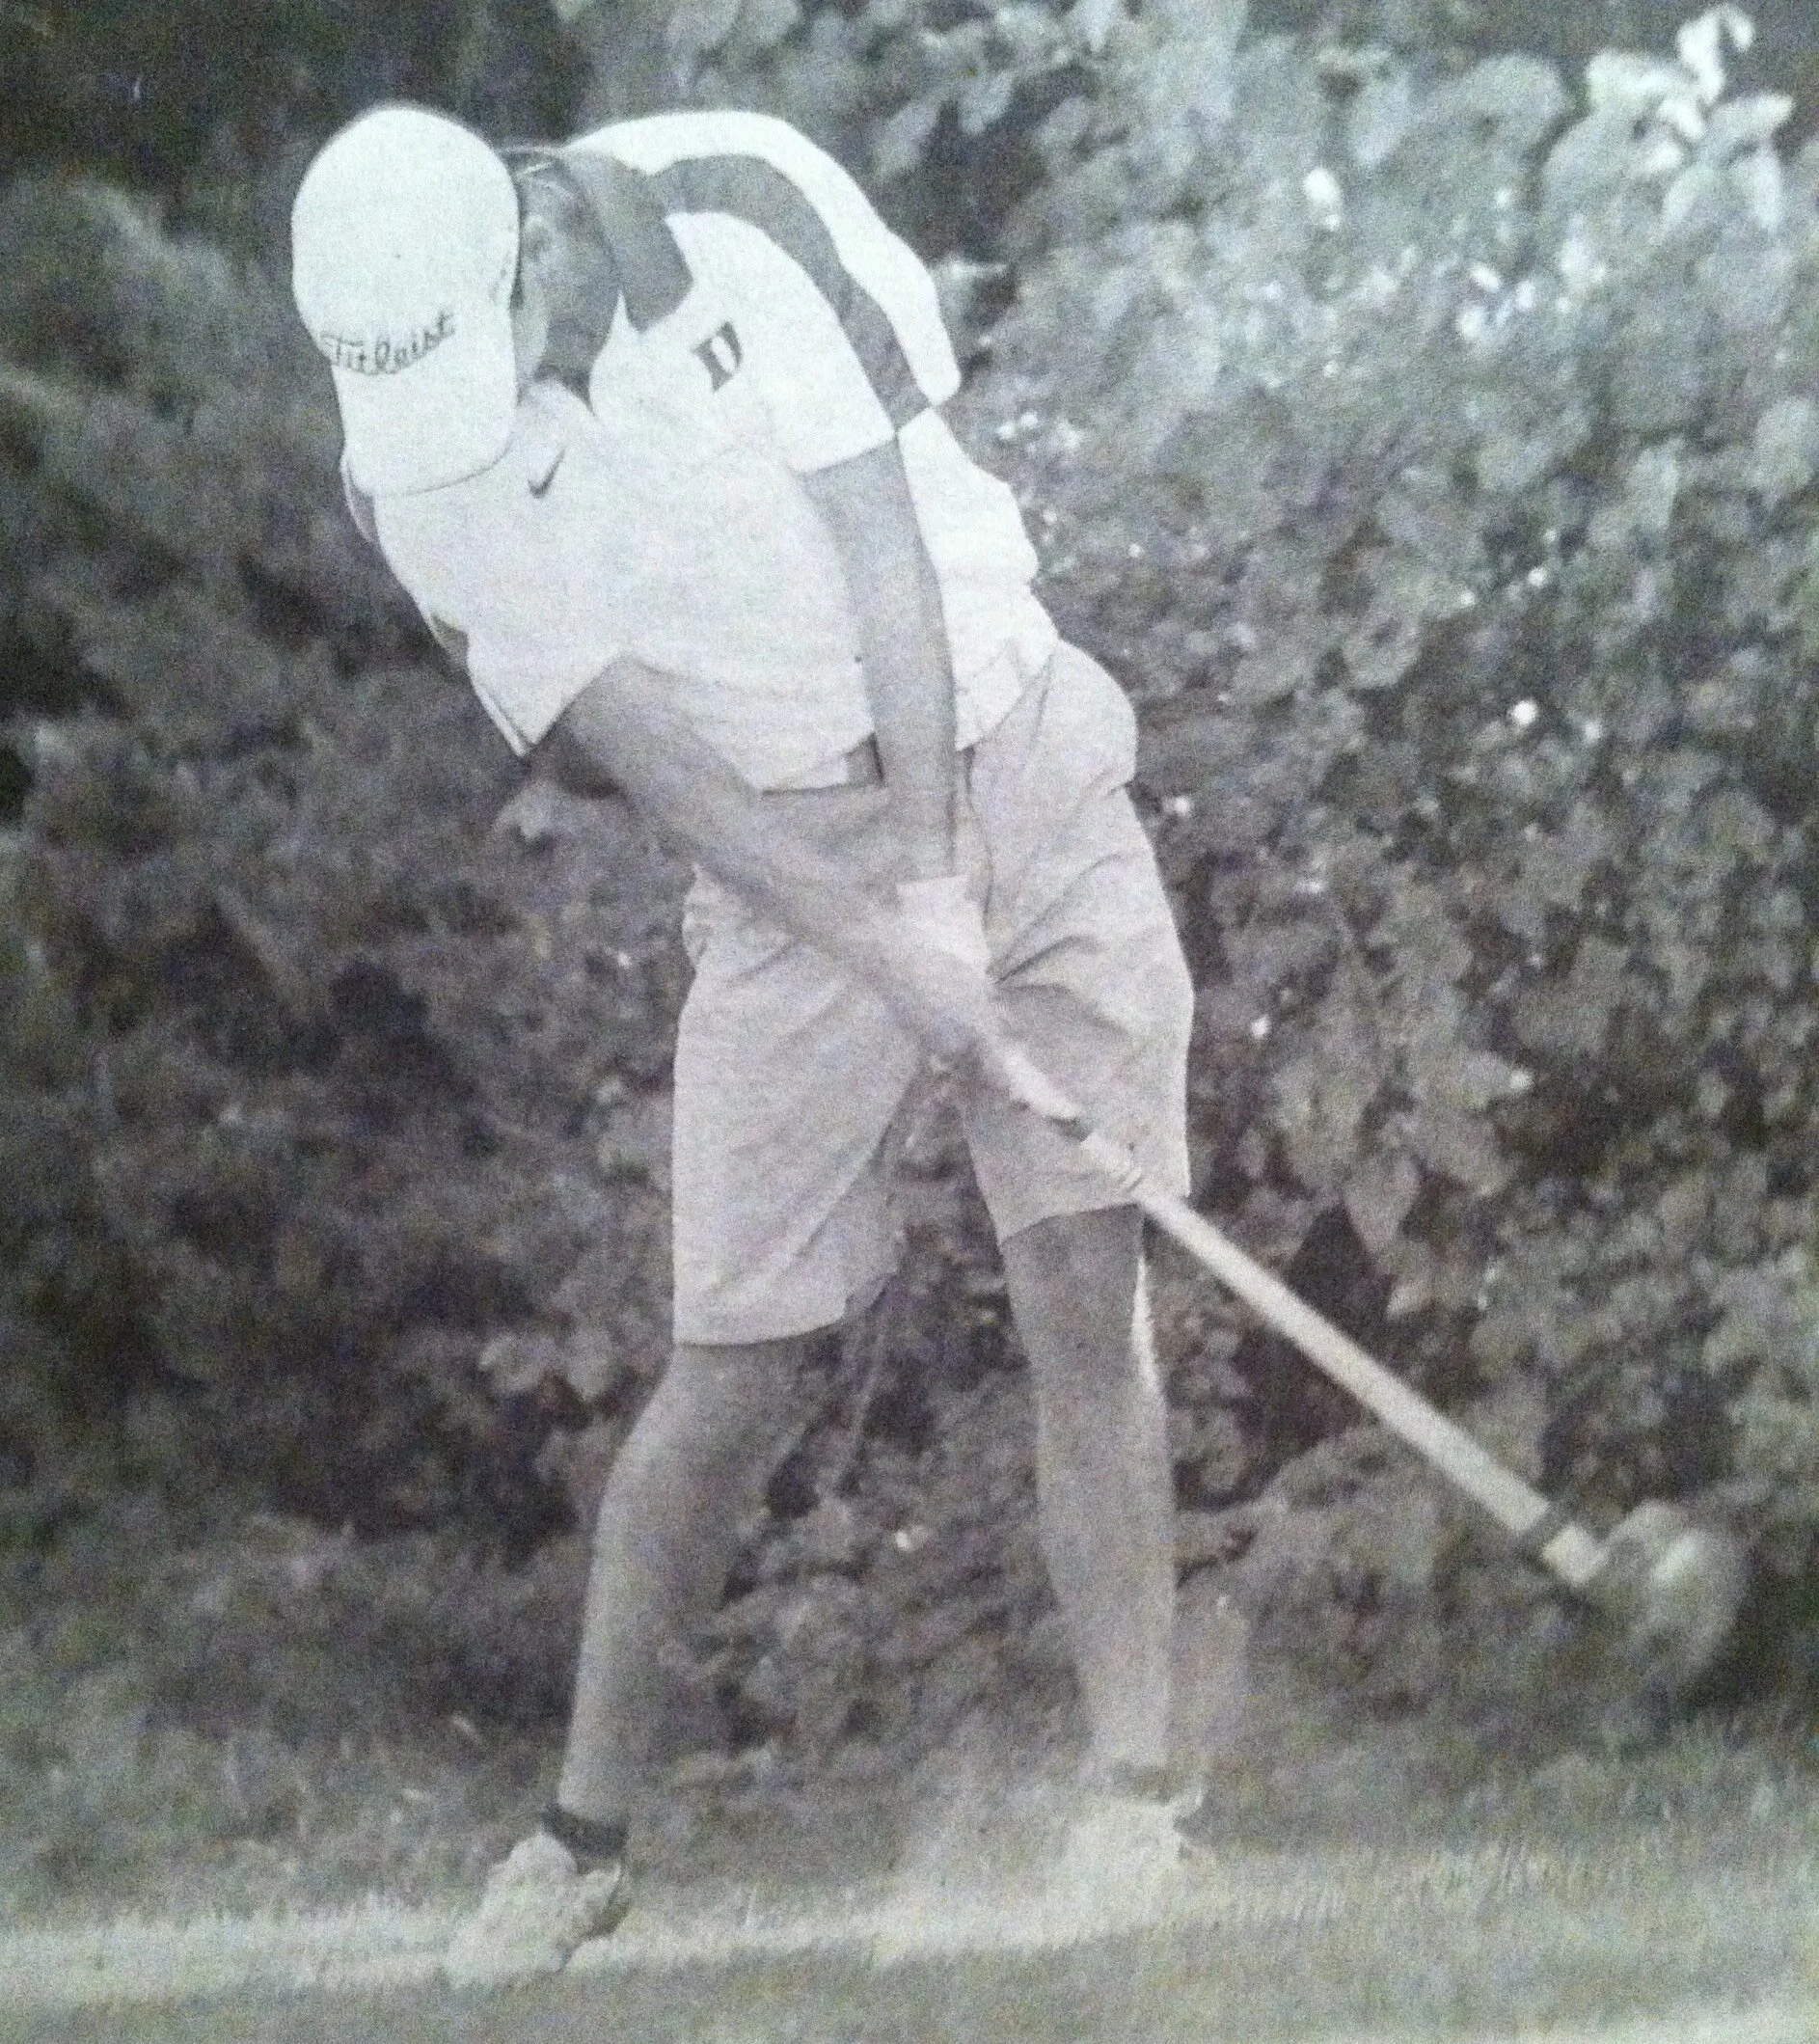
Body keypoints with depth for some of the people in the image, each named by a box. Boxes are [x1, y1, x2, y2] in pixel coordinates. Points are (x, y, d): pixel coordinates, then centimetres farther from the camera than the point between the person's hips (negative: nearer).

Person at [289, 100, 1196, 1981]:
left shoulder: (741, 207, -14)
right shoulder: (412, 469, -10)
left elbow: (884, 547, -15)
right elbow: (642, 747, -12)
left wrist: (937, 873, -18)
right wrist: (891, 953, -20)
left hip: (1010, 765, 0)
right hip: (784, 857, 1)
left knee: (1086, 1286, -10)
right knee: (735, 1362, -4)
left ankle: (1129, 1792, -7)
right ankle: (586, 1827, 9)